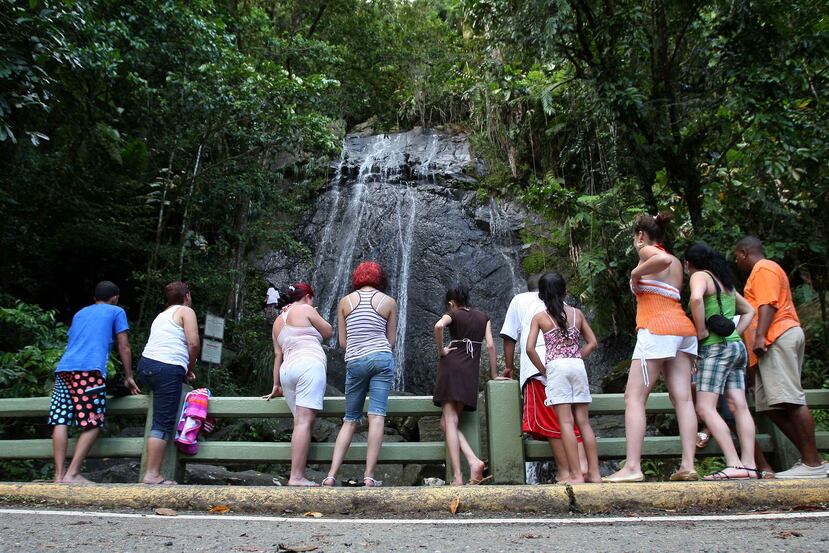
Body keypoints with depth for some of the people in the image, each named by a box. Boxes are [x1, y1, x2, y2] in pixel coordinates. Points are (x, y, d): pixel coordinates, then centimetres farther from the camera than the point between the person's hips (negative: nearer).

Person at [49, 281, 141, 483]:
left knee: (61, 422, 2)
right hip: (90, 370, -6)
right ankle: (72, 474, -11)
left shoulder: (80, 313, 31)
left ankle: (59, 475, -2)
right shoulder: (117, 312, 16)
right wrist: (129, 377, 20)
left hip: (63, 368, 6)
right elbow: (124, 348, 12)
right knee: (93, 424, -4)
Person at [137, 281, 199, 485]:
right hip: (168, 369, -8)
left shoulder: (162, 315, 28)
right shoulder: (186, 311, 5)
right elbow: (193, 343, -6)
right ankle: (152, 475, -12)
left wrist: (184, 369, 20)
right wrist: (190, 369, 8)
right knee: (163, 424, -9)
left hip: (146, 363, 8)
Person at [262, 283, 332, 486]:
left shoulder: (278, 321, 25)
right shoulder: (305, 310, 7)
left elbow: (278, 355, 22)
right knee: (304, 422, -13)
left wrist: (276, 385, 22)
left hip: (287, 370, 7)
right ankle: (296, 477, -20)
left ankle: (298, 475, 0)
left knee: (301, 423, 7)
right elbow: (328, 332, 12)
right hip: (309, 365, -7)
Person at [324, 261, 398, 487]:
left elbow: (342, 342, 9)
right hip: (382, 358, -1)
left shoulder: (345, 301, 10)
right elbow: (391, 340, 9)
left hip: (355, 362, 2)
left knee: (350, 420, 9)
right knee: (377, 416, -4)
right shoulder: (389, 302, 8)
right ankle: (369, 476, -8)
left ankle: (331, 475, 1)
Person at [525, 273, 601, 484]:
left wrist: (543, 370, 4)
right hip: (578, 366, 3)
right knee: (583, 421, 7)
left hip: (556, 367, -3)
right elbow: (592, 342, 10)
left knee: (566, 422, -4)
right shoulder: (577, 313, 10)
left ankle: (576, 475, -5)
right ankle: (594, 473, 8)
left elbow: (530, 348, -6)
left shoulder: (540, 317, 1)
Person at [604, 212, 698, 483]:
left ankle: (632, 467, -15)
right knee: (683, 399, 2)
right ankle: (688, 465, -3)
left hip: (657, 329, -8)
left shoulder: (648, 252, 1)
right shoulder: (677, 262, 24)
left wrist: (636, 273, -10)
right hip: (683, 329, 8)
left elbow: (664, 259, -22)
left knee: (634, 398, -9)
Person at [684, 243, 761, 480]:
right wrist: (735, 333, 17)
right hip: (737, 347, 9)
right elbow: (749, 311, 29)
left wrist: (701, 331, -18)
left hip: (716, 347, -9)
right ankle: (749, 465, 0)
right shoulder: (725, 281, 20)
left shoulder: (700, 276, -5)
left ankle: (734, 465, -17)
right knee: (738, 406, 3)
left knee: (705, 408, -10)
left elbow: (696, 298, -28)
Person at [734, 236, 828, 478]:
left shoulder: (763, 268, -1)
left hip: (778, 337, -10)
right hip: (774, 342, 10)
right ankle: (808, 458, 3)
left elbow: (768, 304, -15)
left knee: (790, 400, -14)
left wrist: (760, 336, -24)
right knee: (771, 405, 3)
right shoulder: (765, 270, 30)